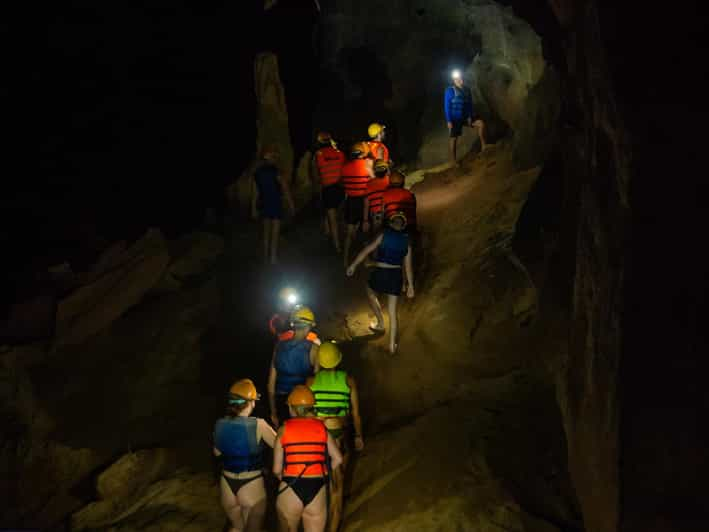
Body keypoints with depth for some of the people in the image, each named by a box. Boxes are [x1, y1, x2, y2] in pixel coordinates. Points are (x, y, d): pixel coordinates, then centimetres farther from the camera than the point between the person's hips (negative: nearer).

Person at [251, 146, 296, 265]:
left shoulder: (257, 172, 5)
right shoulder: (274, 171, -12)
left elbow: (254, 191, 8)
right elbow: (285, 188, -12)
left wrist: (254, 208, 14)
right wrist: (291, 204, -7)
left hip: (264, 204, 6)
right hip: (275, 203, -6)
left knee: (267, 230, 17)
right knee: (275, 232, -1)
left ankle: (266, 256, 21)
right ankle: (273, 257, -2)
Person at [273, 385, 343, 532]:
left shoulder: (284, 430, -2)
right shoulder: (321, 428, 4)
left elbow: (277, 469, -2)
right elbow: (337, 459, 0)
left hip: (291, 491, -1)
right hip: (317, 491, 1)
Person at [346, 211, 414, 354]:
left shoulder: (384, 235, -1)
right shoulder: (406, 241, 8)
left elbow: (367, 250, -4)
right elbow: (408, 266, 9)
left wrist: (354, 265, 3)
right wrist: (410, 285, 16)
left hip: (380, 273, -2)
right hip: (396, 275, 2)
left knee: (371, 293, 33)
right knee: (393, 312, 10)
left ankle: (380, 323, 34)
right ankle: (392, 345, 12)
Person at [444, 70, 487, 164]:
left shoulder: (467, 90, 2)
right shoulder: (450, 91, -14)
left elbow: (470, 104, 8)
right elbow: (447, 106, -14)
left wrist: (470, 117, -4)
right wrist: (449, 121, -18)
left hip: (465, 116, 6)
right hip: (455, 118, -6)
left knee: (481, 123, -5)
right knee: (453, 138, -1)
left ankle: (483, 146, 3)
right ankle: (453, 162, 5)